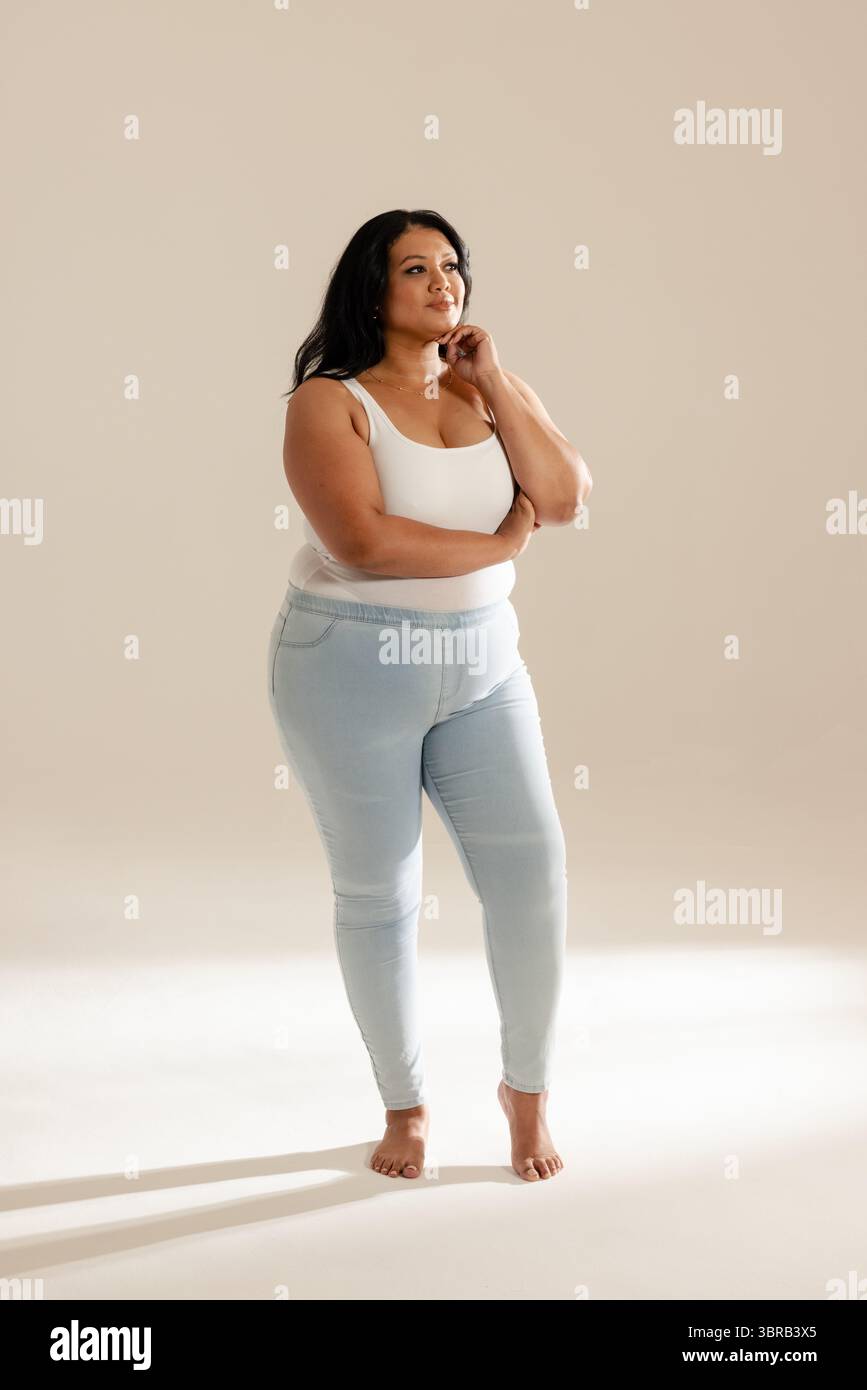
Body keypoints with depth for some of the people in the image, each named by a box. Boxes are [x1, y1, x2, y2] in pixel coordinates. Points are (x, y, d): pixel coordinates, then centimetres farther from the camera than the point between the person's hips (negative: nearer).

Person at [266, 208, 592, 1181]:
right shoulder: (329, 402, -8)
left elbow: (563, 496, -6)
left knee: (532, 870, -3)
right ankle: (405, 1105, 23)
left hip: (482, 663, 4)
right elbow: (363, 542, -21)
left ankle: (527, 1088, 18)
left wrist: (494, 379, -8)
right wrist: (497, 544, -11)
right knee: (378, 896, 5)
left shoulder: (489, 393, 8)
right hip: (353, 667, -4)